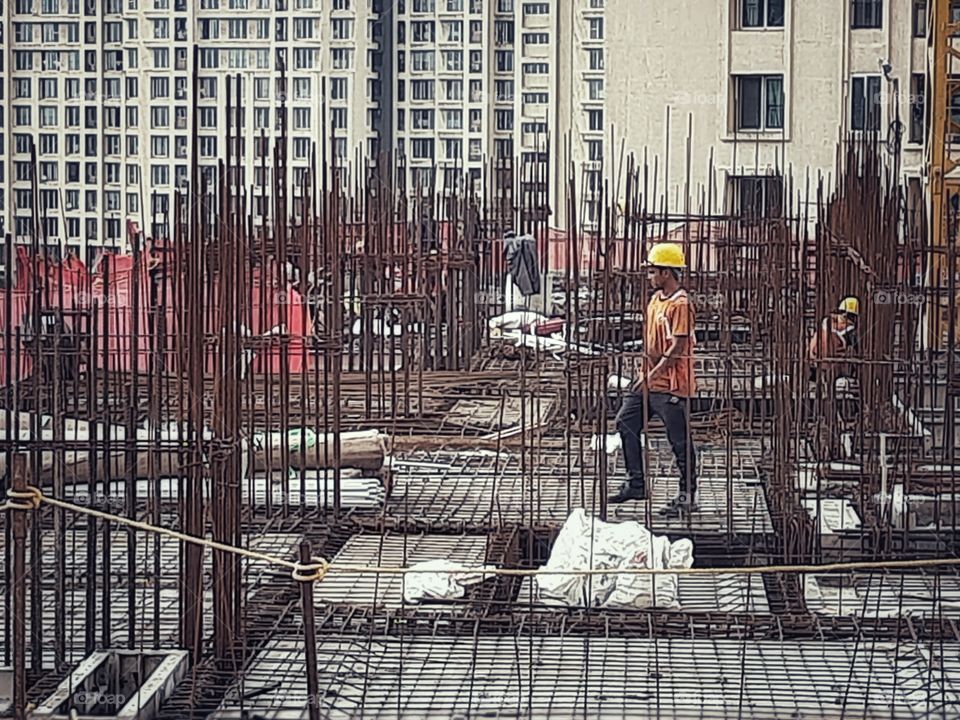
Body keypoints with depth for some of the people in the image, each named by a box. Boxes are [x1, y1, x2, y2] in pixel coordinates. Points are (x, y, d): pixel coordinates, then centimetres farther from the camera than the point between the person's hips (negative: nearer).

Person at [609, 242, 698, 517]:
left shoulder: (681, 304, -17)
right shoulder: (656, 298, 12)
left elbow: (678, 348, -20)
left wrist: (653, 375, -17)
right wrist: (644, 370, 10)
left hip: (671, 384, -10)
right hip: (648, 378, 10)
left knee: (680, 441, -1)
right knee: (626, 423, 11)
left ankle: (687, 496, 9)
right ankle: (636, 484, 20)